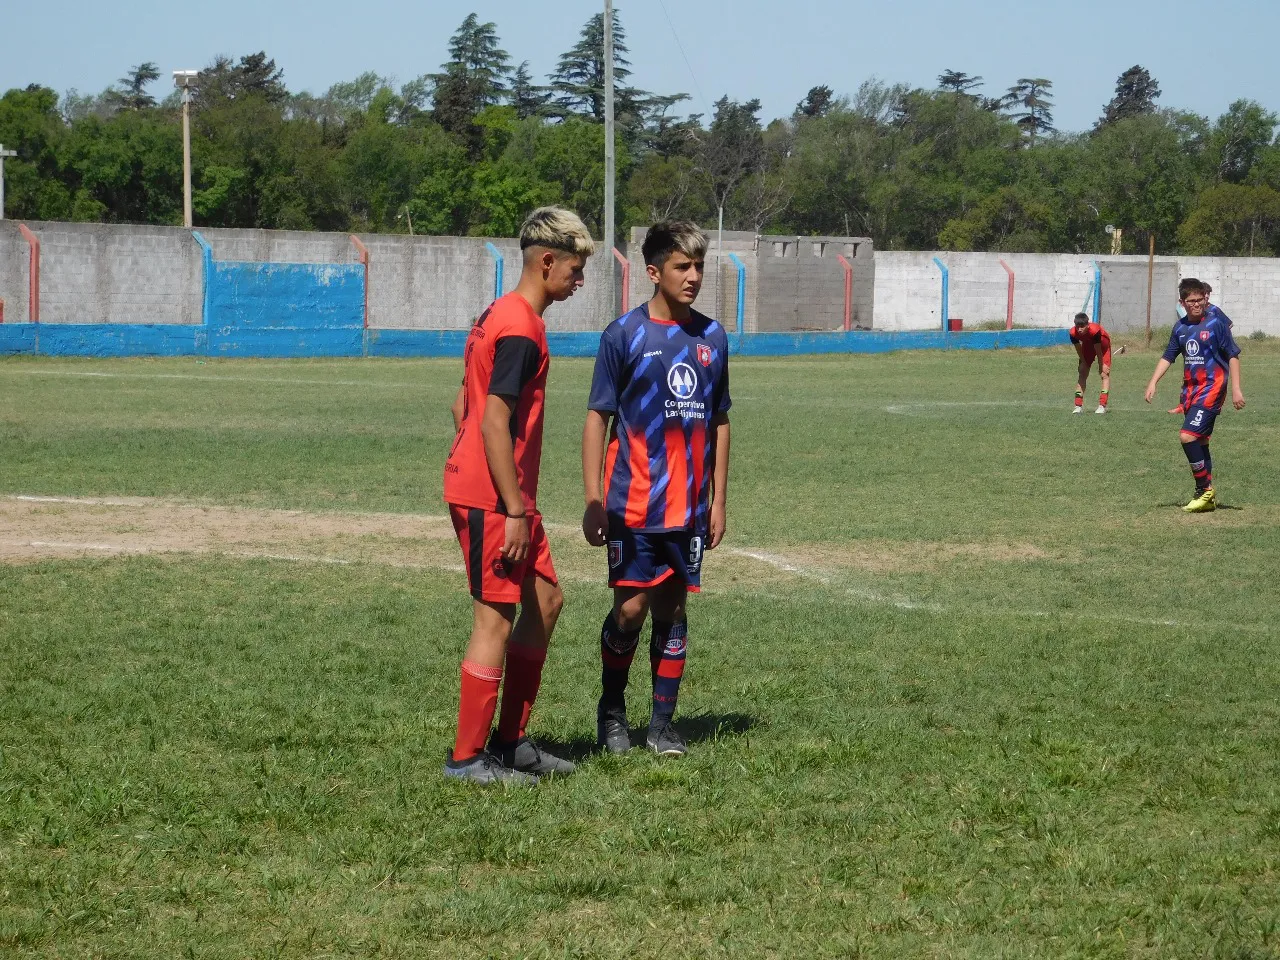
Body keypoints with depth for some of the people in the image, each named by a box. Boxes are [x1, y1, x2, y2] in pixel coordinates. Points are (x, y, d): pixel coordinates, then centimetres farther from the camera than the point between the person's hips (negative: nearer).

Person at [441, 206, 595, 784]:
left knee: (545, 600, 15)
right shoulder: (521, 330, -17)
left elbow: (463, 407, 20)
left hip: (492, 493, 10)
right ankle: (467, 758, 2)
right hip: (492, 498, -10)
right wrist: (515, 511, -20)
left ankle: (511, 741, 20)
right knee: (497, 619, -4)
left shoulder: (499, 317, 14)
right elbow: (495, 424, -22)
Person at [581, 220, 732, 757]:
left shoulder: (712, 338, 7)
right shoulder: (625, 335, -5)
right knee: (630, 610, -4)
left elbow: (719, 424, 13)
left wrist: (718, 502, 10)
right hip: (634, 506, -4)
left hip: (689, 508, 4)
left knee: (673, 610, 7)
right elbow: (597, 418, -4)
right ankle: (611, 712, 17)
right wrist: (593, 502, -9)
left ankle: (663, 723, 15)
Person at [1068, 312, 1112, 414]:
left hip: (1102, 344, -4)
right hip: (1087, 345, 4)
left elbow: (1098, 350, -30)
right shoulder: (1073, 333, -31)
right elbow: (1079, 349, -15)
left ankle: (1102, 405, -18)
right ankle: (1078, 406, 0)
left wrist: (1101, 366, -20)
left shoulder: (1095, 330, -42)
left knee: (1105, 374, -14)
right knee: (1082, 374, -2)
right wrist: (1084, 364, -10)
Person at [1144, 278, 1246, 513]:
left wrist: (1236, 388, -11)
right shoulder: (1180, 328, 9)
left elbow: (1233, 355, -5)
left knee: (1188, 436, -18)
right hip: (1190, 388, 7)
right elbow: (1168, 357, 15)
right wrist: (1153, 383, 3)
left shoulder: (1216, 324, -7)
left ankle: (1204, 489, -6)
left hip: (1212, 388, -7)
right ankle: (1208, 497, 19)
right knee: (1200, 442, 11)